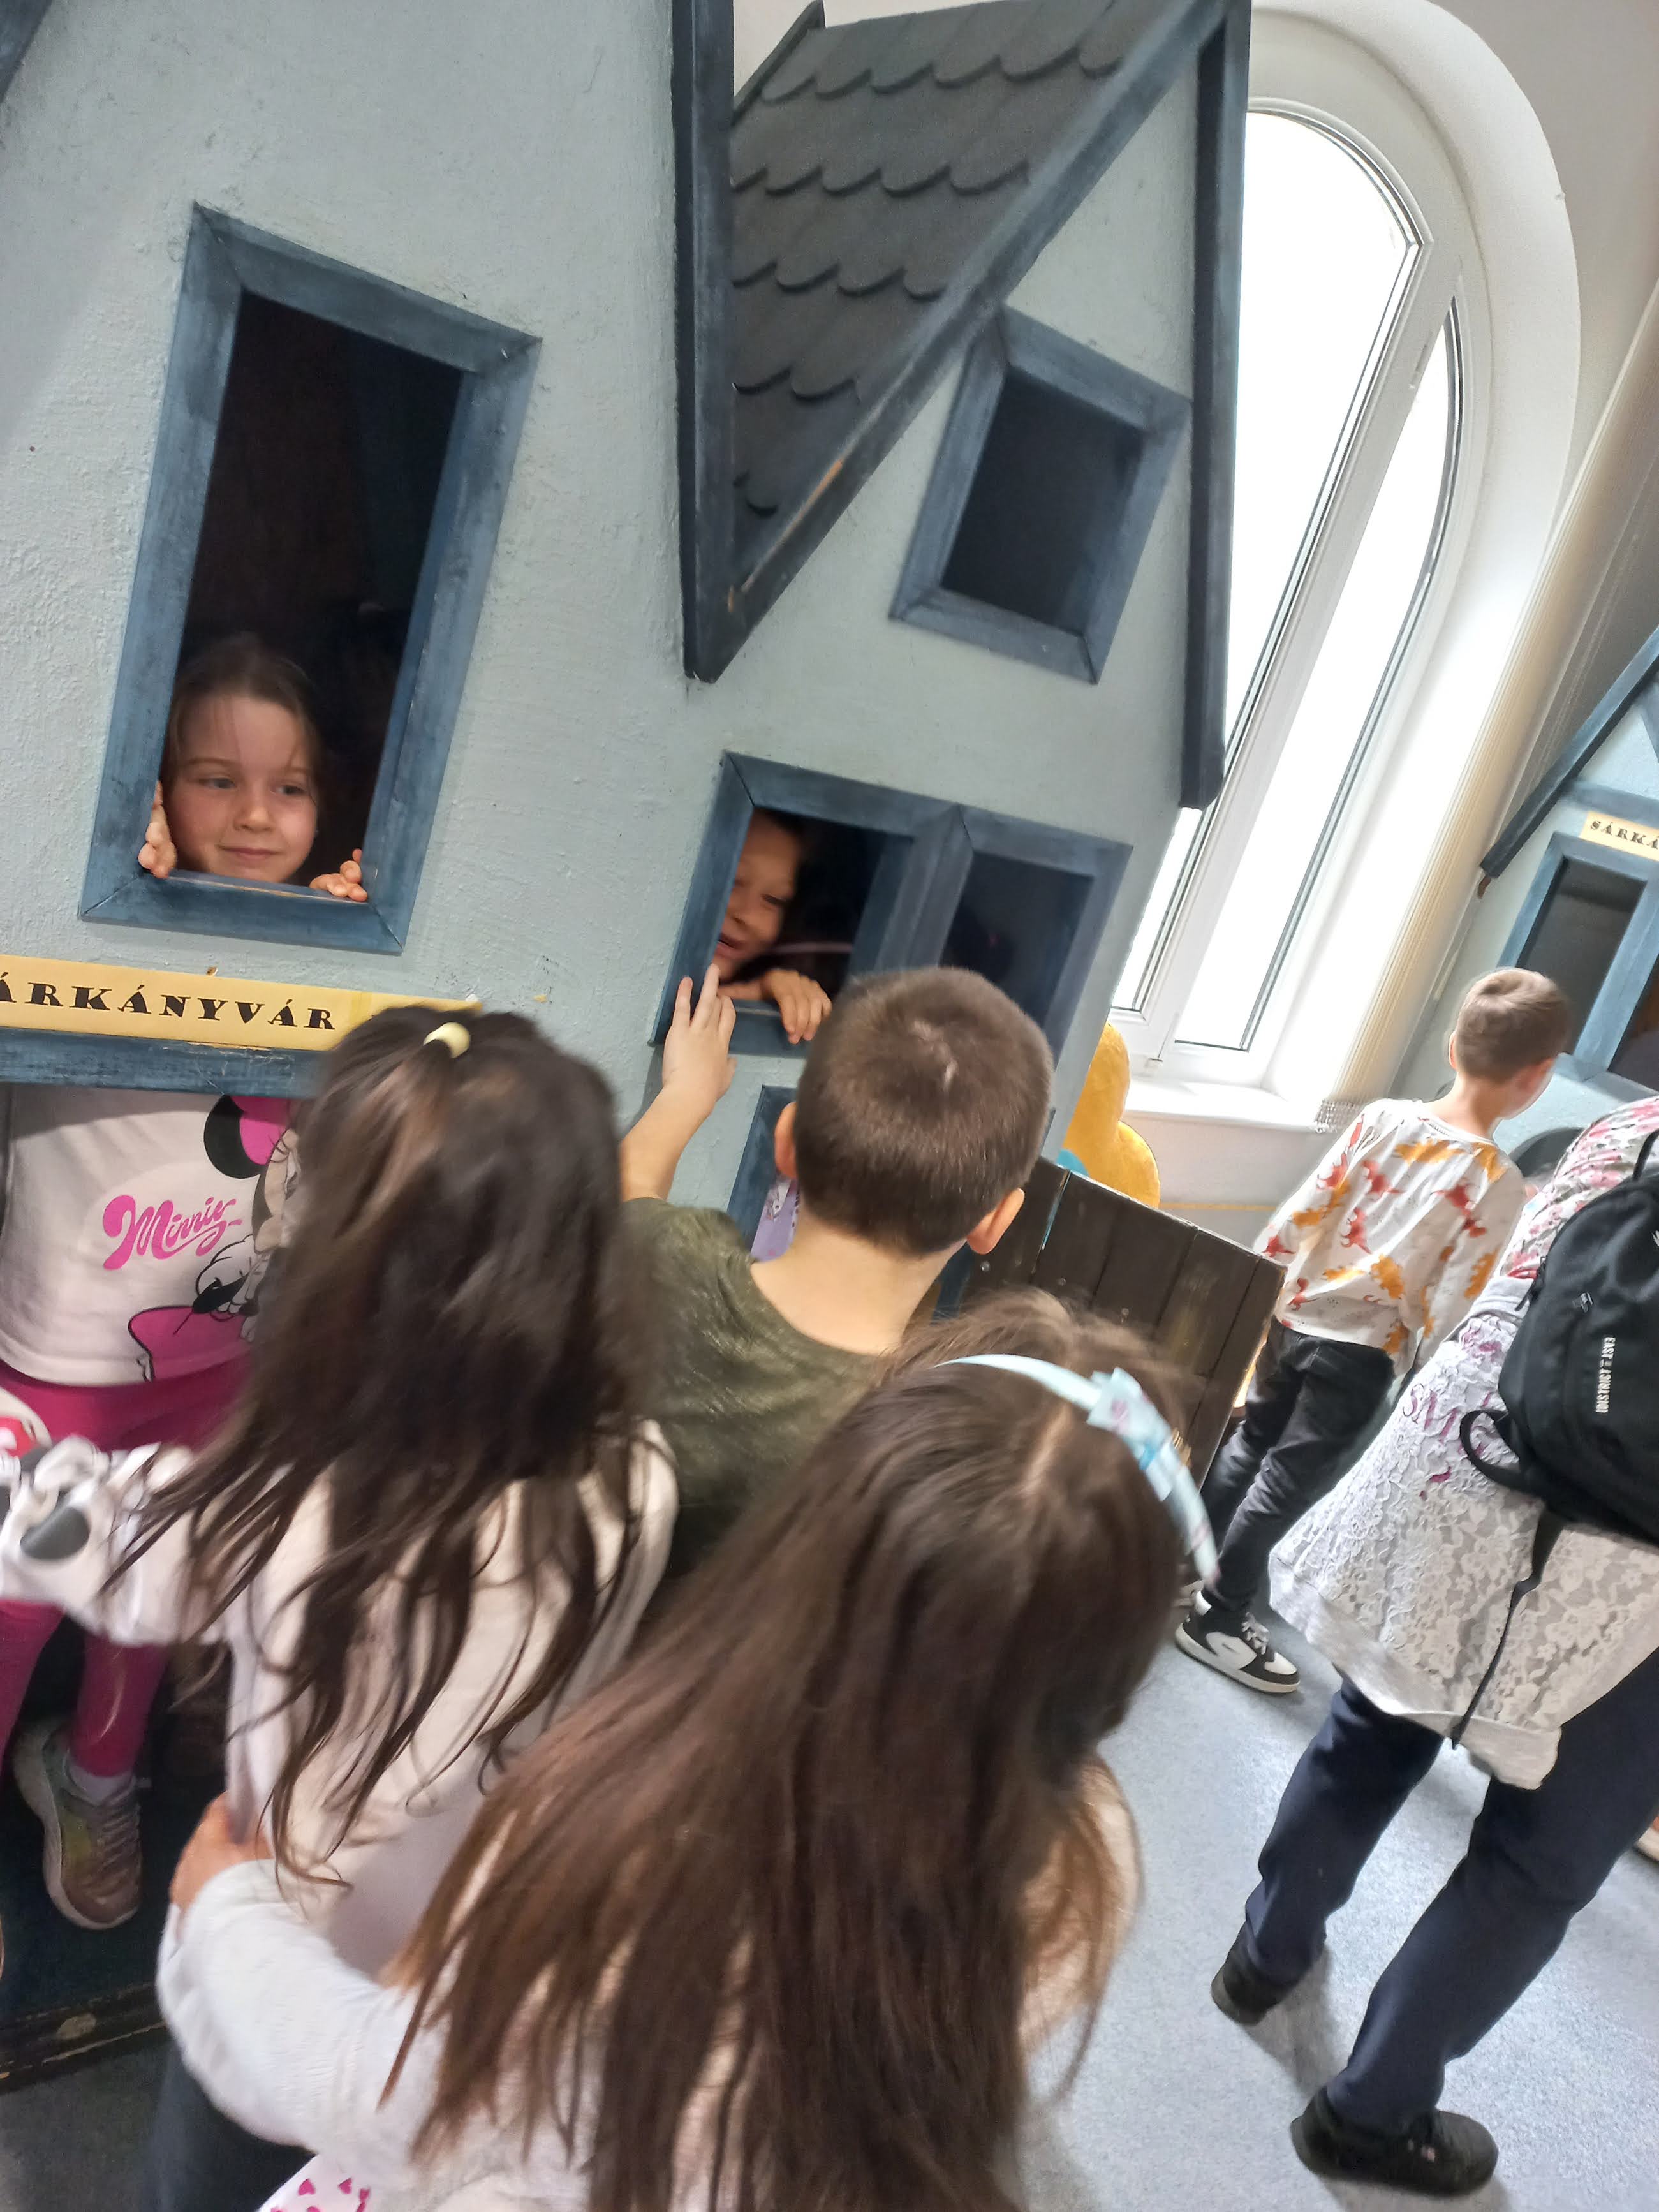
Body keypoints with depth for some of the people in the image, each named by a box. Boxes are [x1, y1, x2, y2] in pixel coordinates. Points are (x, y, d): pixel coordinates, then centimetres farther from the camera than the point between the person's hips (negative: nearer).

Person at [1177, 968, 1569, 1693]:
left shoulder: (1382, 1117, -6)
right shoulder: (1499, 1183, -17)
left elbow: (1297, 1217, -2)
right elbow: (1450, 1308, -18)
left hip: (1295, 1317, 5)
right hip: (1364, 1352, -5)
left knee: (1249, 1444, 22)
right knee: (1291, 1479, 9)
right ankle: (1216, 1617, 19)